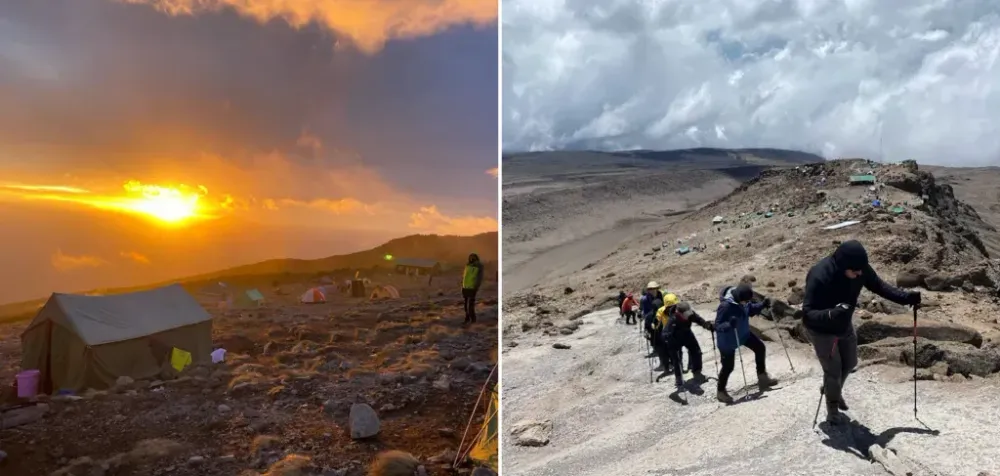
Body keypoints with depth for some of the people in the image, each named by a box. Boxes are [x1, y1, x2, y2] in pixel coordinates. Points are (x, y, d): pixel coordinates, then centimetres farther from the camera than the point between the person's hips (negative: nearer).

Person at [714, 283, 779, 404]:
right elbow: (717, 326, -31)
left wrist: (762, 305, -12)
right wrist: (729, 324, -50)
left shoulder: (743, 300, -15)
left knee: (760, 347, 15)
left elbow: (750, 310, 6)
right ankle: (721, 392, 25)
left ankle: (762, 378, 34)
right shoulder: (725, 306, -37)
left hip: (743, 333, 8)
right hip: (728, 340, -7)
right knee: (728, 366, 3)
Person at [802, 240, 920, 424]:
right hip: (821, 330, -7)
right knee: (833, 370, 0)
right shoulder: (819, 276, -40)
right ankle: (832, 409, 26)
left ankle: (835, 391, 50)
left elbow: (878, 286, -1)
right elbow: (807, 313, -39)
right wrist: (831, 314, -56)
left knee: (850, 363, 21)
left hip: (844, 325, 7)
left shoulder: (860, 269, -21)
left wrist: (906, 297, -14)